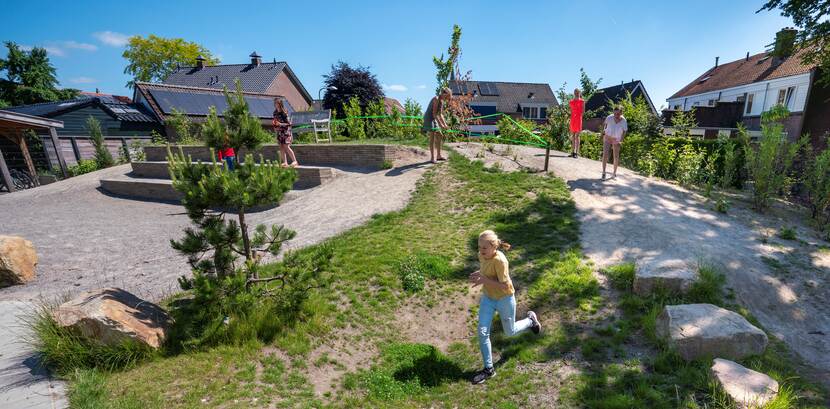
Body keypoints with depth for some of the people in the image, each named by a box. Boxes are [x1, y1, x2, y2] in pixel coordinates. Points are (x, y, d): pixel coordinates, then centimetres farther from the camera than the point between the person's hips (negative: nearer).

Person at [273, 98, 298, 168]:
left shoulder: (284, 113, -12)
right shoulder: (275, 113, 9)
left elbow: (289, 123, -13)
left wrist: (280, 124, -22)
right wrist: (274, 123, 0)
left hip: (285, 131, -7)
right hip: (279, 132, 7)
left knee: (286, 146, -13)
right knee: (281, 147, 3)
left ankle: (295, 161, -6)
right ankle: (285, 162, 8)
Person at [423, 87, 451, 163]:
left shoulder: (442, 101, 11)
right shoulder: (436, 99, -17)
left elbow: (440, 114, 14)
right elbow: (434, 114, -22)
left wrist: (445, 124, 6)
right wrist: (440, 124, -23)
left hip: (434, 119, 10)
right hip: (429, 118, -10)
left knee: (440, 136, 9)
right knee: (432, 138, -11)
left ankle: (439, 156, 17)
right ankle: (432, 158, -7)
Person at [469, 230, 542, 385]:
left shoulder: (499, 260, -32)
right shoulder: (482, 256, -10)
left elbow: (505, 286, -29)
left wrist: (484, 280, -32)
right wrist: (479, 274, -9)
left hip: (504, 299, -6)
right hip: (487, 298, 6)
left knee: (510, 332, 18)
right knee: (482, 332, 0)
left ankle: (530, 319, 47)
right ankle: (488, 369, 17)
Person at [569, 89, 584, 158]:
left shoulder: (582, 101, 0)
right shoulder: (571, 101, 14)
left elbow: (583, 111, -1)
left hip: (578, 119, -5)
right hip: (572, 119, 5)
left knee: (577, 135, -8)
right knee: (572, 135, 7)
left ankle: (577, 152, -7)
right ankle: (573, 151, 12)